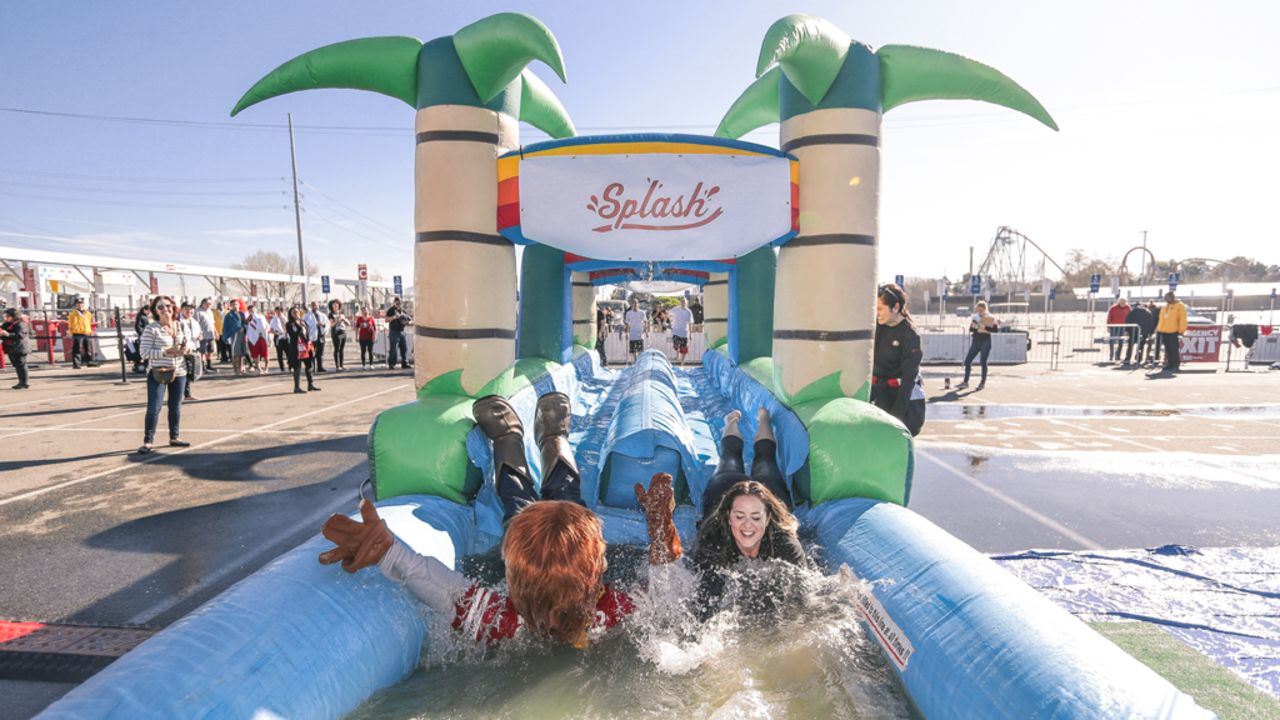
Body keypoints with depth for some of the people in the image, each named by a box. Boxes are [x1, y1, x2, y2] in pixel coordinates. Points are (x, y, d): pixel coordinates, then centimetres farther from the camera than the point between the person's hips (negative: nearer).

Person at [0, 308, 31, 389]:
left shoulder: (21, 324, -13)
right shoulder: (7, 324, 14)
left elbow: (20, 335, -24)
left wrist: (8, 334, -34)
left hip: (19, 348, -9)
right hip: (11, 348, 9)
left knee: (21, 365, -6)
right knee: (16, 365, 13)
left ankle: (25, 384, -2)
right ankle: (21, 382, 20)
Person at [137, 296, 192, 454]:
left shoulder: (181, 326, 4)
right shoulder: (151, 329, -11)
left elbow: (192, 342, 15)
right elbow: (144, 352, -14)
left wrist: (188, 348, -8)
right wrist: (165, 352, -24)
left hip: (179, 372, 5)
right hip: (158, 373, -5)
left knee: (176, 407, 13)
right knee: (154, 408, -6)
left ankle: (174, 437, 26)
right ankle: (148, 441, 4)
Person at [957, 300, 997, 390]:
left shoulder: (990, 318, -3)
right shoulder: (974, 317, 9)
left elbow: (995, 329, -13)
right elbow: (971, 329, 7)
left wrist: (984, 327, -22)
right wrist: (975, 327, -13)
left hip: (985, 342, -5)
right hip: (975, 342, 5)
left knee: (983, 362, -4)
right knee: (967, 361, -1)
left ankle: (983, 382, 9)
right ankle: (965, 382, 5)